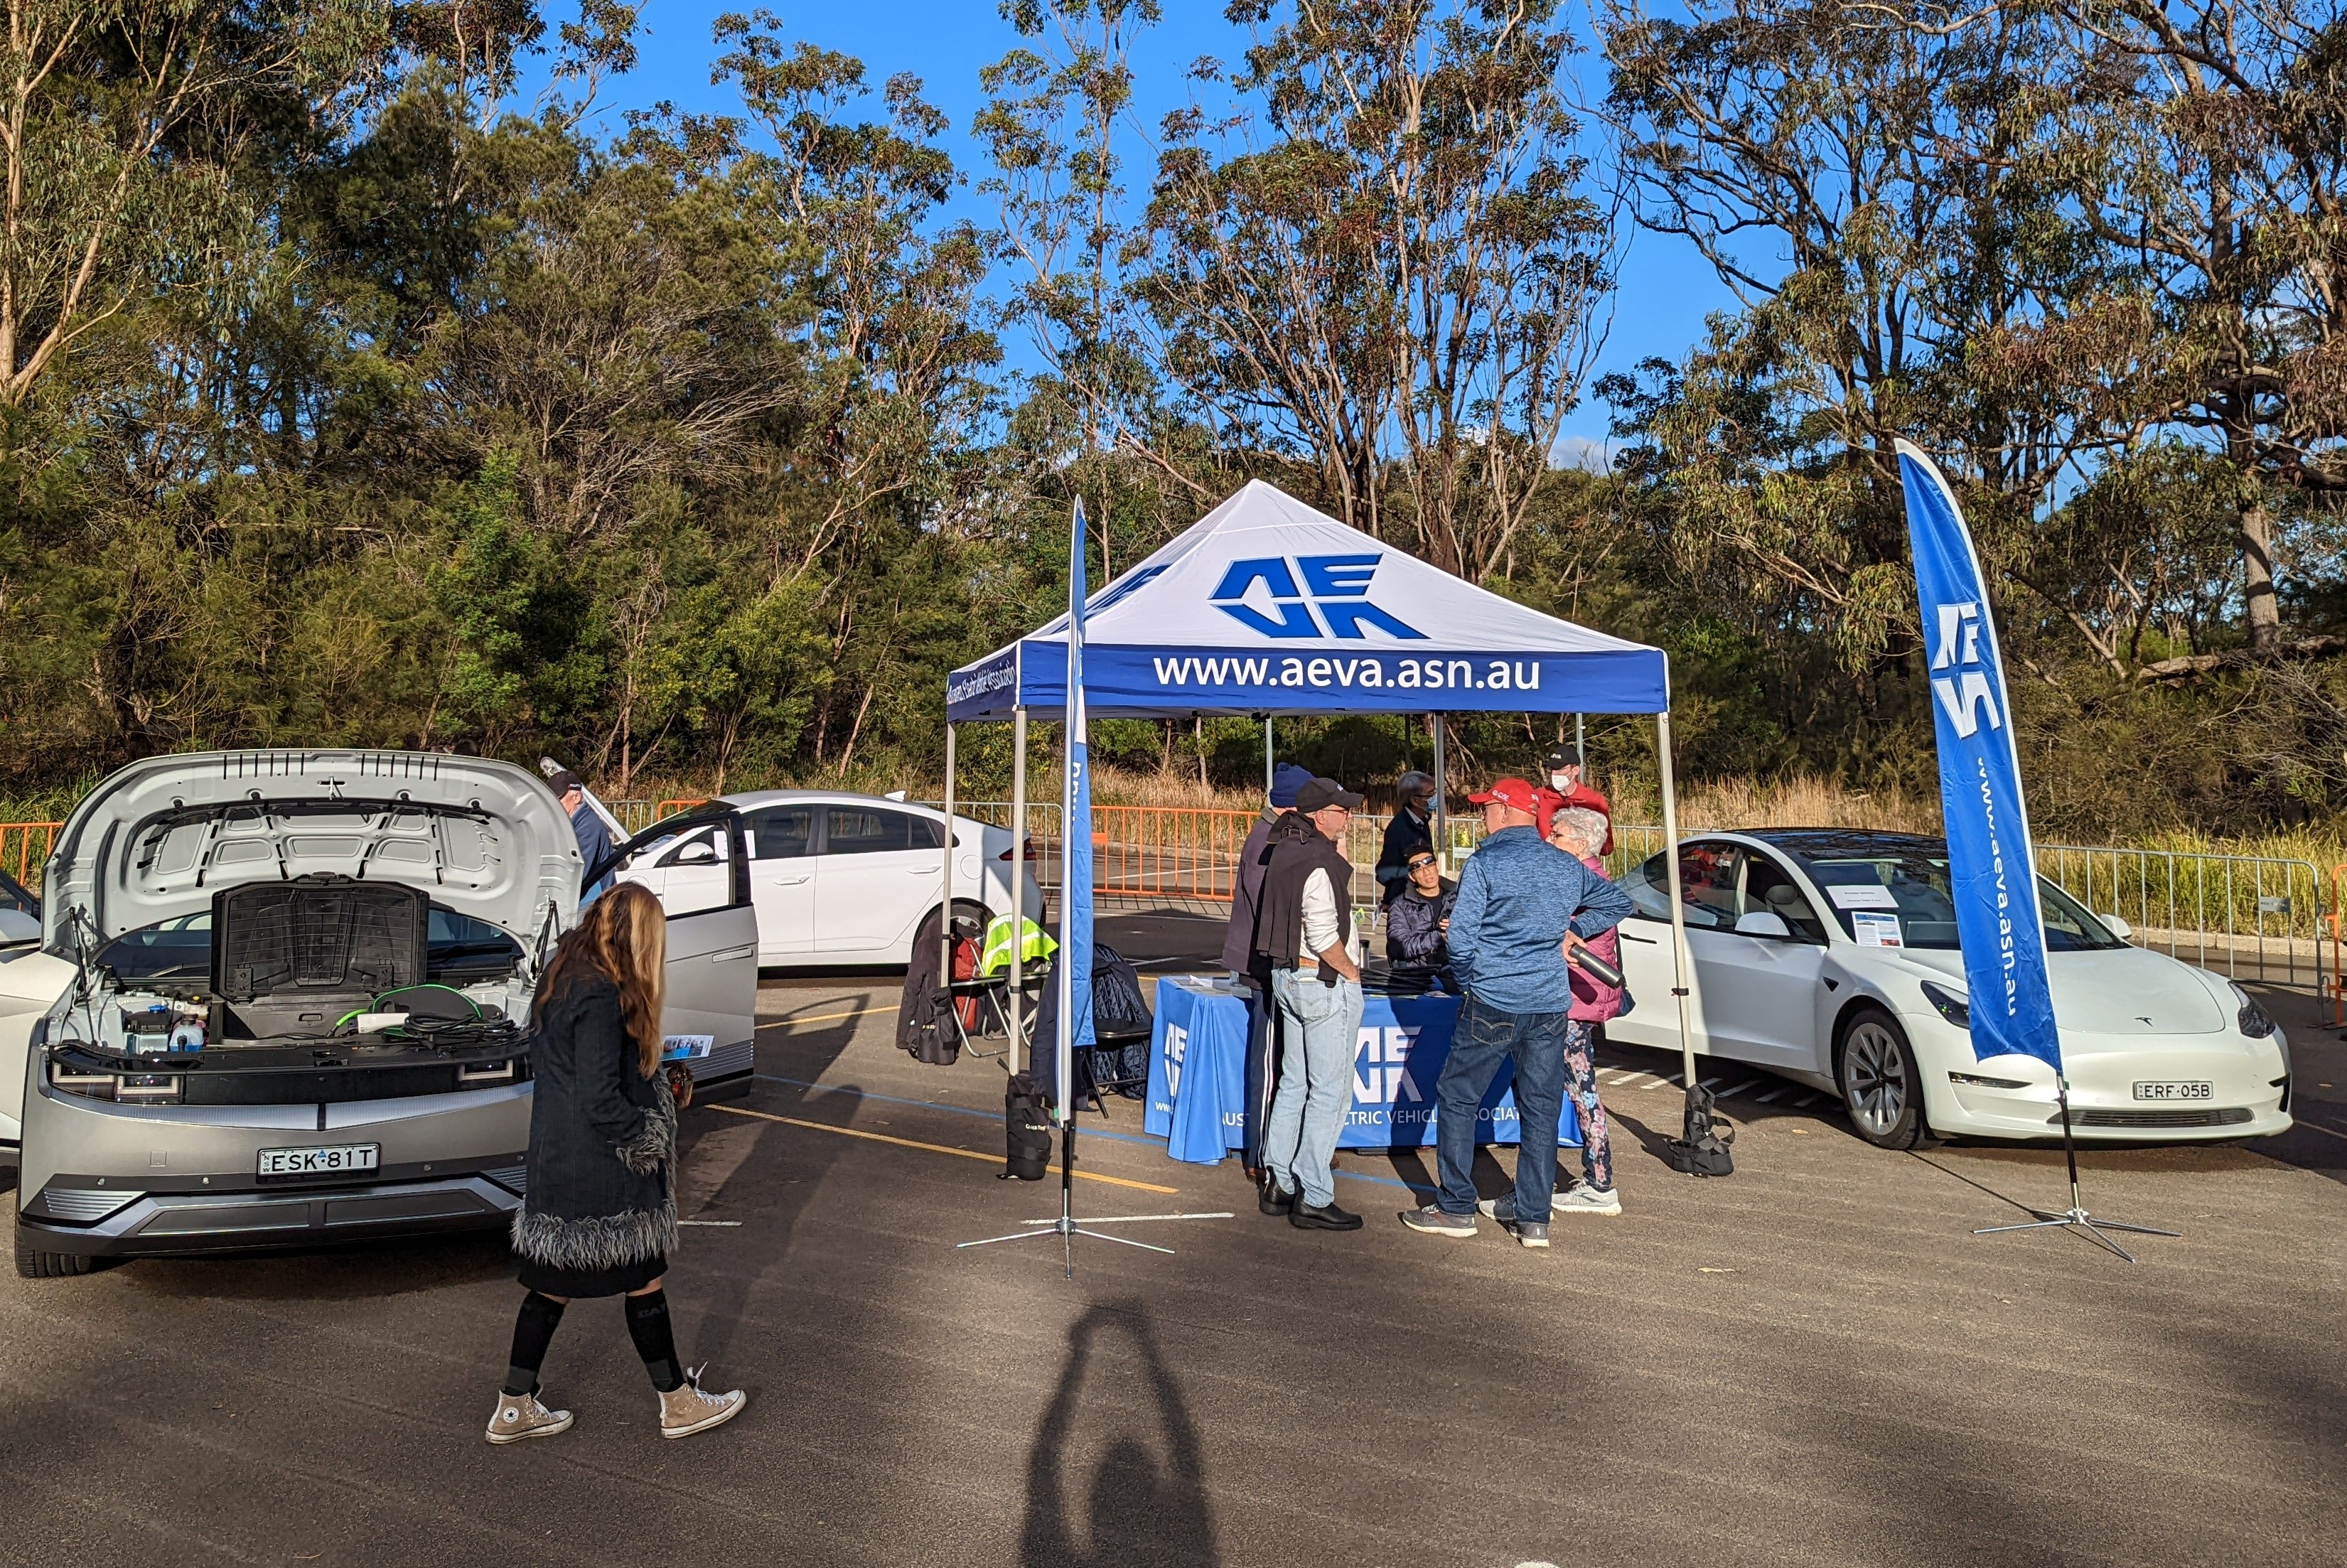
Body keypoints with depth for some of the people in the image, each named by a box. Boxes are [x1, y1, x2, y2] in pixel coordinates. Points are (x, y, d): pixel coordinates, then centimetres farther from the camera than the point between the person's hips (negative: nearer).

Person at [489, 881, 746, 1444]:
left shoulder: (563, 978, 7)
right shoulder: (603, 997, -23)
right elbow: (599, 1100, -25)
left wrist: (661, 1084, 14)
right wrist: (650, 1135, -10)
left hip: (554, 1160, 9)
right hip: (602, 1170, -9)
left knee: (554, 1281, 17)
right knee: (644, 1281, 5)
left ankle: (514, 1408, 27)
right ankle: (679, 1403, 20)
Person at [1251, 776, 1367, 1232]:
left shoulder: (1286, 851, 8)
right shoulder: (1320, 863, -20)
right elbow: (1324, 937, -22)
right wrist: (1351, 973, -9)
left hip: (1287, 976, 10)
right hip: (1325, 983, -10)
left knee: (1294, 1084, 16)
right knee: (1329, 1092, -2)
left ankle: (1278, 1185, 22)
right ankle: (1312, 1199, 2)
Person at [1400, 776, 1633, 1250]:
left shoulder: (1485, 862, -9)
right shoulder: (1567, 867, 8)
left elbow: (1460, 938, -13)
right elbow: (1619, 902, 21)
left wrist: (1469, 983, 3)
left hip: (1493, 1003, -5)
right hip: (1551, 1006, 5)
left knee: (1457, 1099, 8)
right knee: (1541, 1110, 10)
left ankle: (1456, 1209, 12)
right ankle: (1534, 1218, 14)